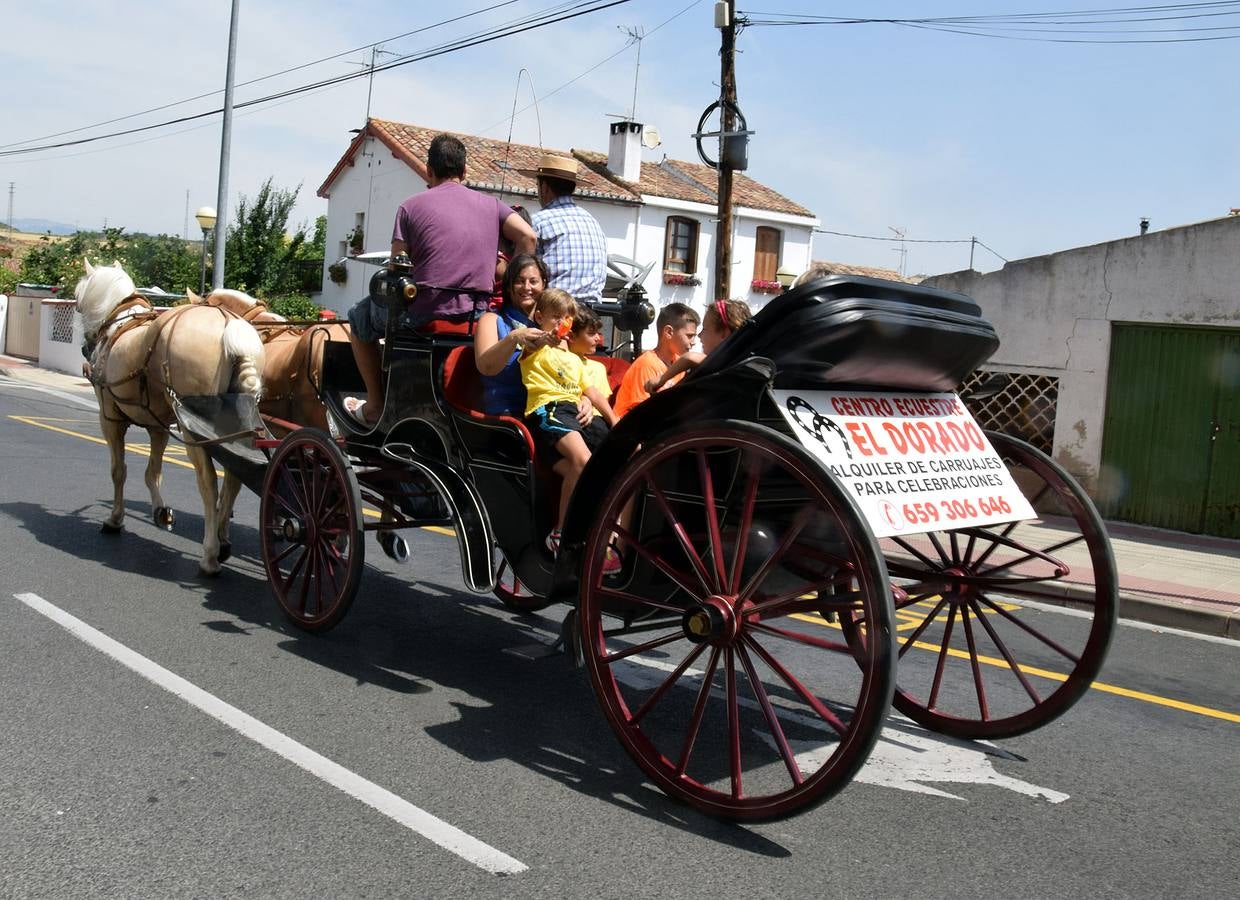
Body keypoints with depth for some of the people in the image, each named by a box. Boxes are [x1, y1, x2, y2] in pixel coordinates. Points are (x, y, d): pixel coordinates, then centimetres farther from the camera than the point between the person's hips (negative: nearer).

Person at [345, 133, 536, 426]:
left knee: (360, 315, 26)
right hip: (477, 314, 5)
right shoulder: (491, 205, 10)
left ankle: (374, 407, 23)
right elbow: (527, 237, -3)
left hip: (425, 314, -5)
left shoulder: (411, 206, 2)